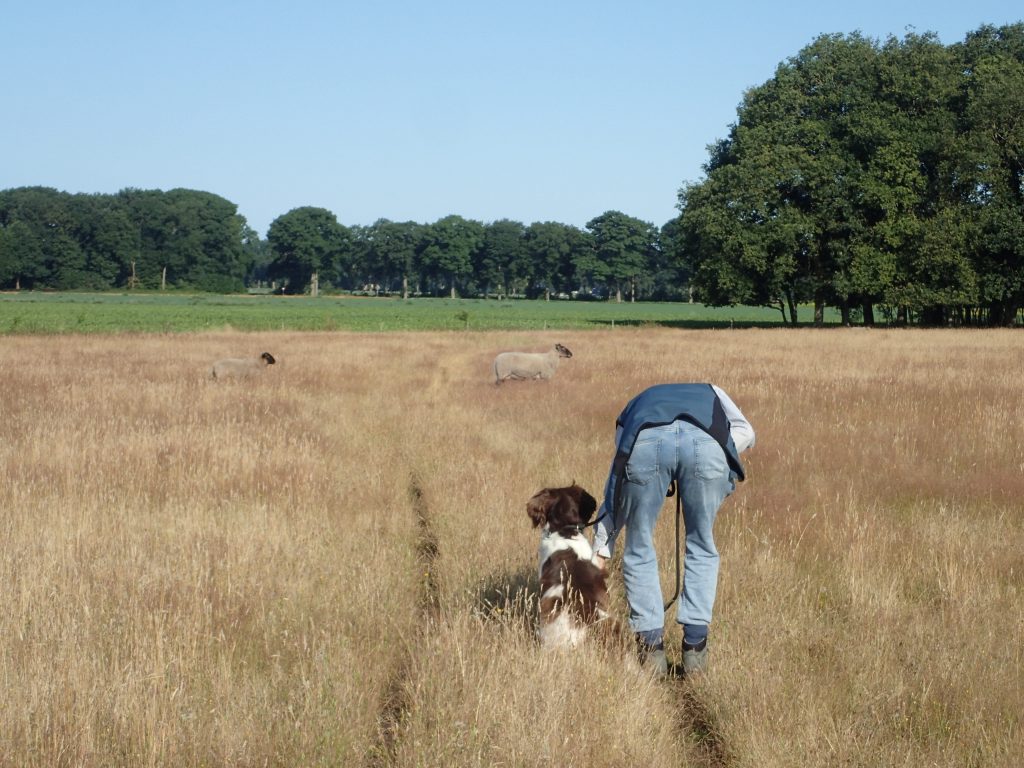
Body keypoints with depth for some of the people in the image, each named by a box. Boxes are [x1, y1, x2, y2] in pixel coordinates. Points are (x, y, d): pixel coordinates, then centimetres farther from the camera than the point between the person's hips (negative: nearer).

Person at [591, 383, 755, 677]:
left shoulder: (634, 407, 45)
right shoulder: (710, 392, 45)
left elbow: (614, 483, 43)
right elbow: (745, 432, 23)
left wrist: (600, 552, 44)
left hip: (646, 442, 0)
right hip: (706, 443, 0)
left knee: (639, 551, 19)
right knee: (702, 548, 20)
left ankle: (652, 646, 14)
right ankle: (695, 645, 15)